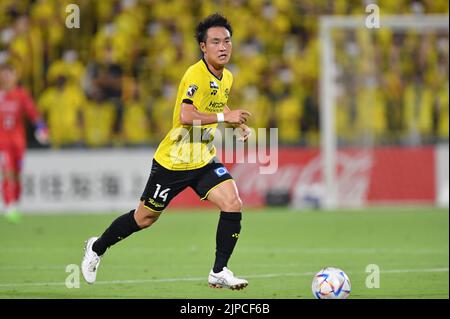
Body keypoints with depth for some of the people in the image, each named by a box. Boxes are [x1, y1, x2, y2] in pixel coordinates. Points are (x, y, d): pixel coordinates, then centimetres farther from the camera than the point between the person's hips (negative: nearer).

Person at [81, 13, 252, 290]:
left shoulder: (227, 78, 5)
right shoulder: (195, 75, -22)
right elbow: (185, 116, -35)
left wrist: (239, 124, 11)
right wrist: (224, 117, -37)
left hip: (204, 158, 6)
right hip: (173, 160, -6)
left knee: (233, 205, -15)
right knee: (145, 218, 8)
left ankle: (220, 272, -6)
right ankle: (96, 248, 33)